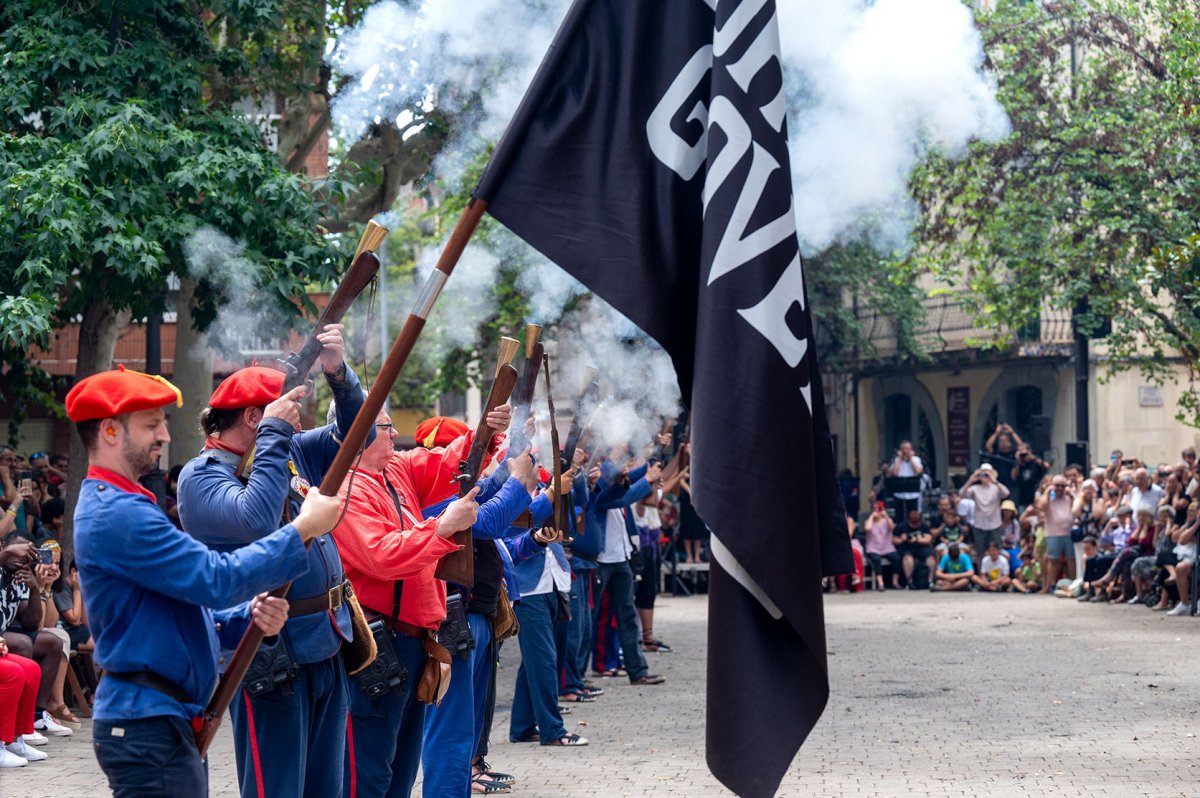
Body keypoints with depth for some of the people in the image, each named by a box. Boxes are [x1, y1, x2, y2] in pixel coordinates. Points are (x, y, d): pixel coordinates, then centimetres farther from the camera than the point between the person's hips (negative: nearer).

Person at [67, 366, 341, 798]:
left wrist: (248, 615, 1)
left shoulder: (117, 506, 18)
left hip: (162, 718, 11)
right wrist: (302, 529, -15)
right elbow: (216, 579, -22)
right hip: (148, 725, -11)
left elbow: (188, 605, 19)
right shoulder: (117, 514, -17)